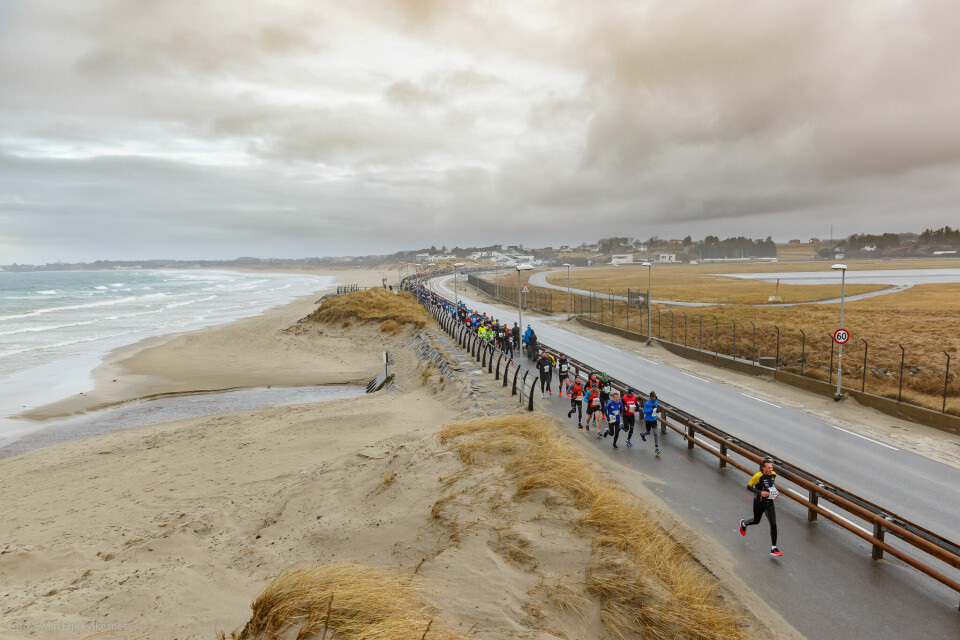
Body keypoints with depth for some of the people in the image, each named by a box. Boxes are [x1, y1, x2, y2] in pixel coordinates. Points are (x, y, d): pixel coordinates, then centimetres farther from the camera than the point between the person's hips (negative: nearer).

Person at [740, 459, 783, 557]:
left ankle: (773, 549, 3)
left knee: (773, 525, -5)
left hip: (770, 503, 4)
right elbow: (749, 486, -15)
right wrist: (760, 492, -26)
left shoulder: (774, 474, -4)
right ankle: (744, 523, 52)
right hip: (759, 503, -4)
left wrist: (776, 492, -1)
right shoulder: (758, 476, -22)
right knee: (756, 521, 16)